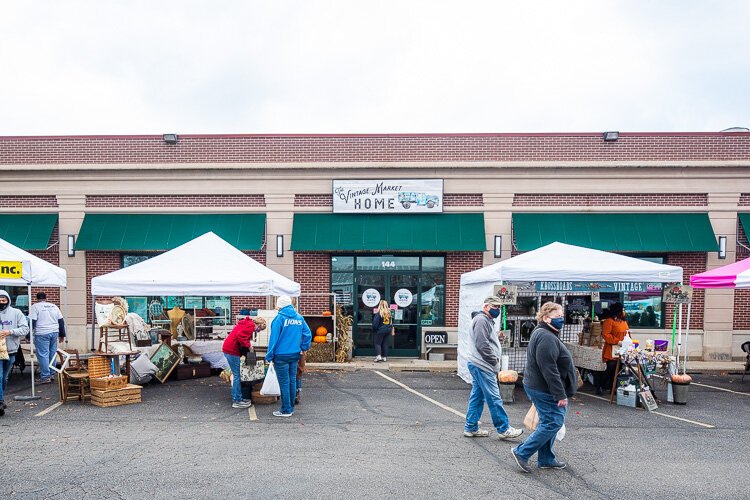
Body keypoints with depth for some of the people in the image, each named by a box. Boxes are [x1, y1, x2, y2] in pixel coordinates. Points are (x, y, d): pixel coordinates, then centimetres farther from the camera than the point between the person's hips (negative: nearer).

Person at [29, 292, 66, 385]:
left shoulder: (35, 307, -1)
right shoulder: (54, 306, 15)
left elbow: (31, 322, -9)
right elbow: (61, 321, 15)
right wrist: (62, 335, 21)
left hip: (42, 334, -6)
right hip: (54, 332, 6)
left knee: (43, 355, -4)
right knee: (52, 354, 11)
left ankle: (45, 377, -5)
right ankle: (51, 374, 17)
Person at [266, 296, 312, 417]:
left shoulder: (280, 318, -12)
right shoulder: (299, 317, 5)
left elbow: (274, 338, -11)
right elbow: (308, 334, 6)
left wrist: (269, 356, -6)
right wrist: (303, 348, 14)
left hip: (281, 356, -6)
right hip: (295, 355, 6)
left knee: (284, 382, 1)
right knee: (292, 380, 13)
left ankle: (286, 410, 6)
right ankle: (291, 407, 22)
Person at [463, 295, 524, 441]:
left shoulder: (487, 321, 21)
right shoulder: (481, 320, -13)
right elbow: (482, 345, -20)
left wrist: (495, 361, 13)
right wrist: (495, 361, -13)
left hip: (479, 365, 11)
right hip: (482, 366, -11)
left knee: (477, 397, 12)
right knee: (494, 398, -5)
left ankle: (471, 427, 16)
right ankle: (504, 429, 1)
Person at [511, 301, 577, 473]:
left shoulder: (545, 335, 15)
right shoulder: (546, 338, -21)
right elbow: (549, 369, -26)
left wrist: (560, 392, 27)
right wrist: (560, 394, -23)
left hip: (538, 387, 11)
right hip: (546, 391, -11)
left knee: (548, 423, 17)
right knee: (553, 423, -5)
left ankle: (546, 460, 26)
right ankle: (522, 452, -1)